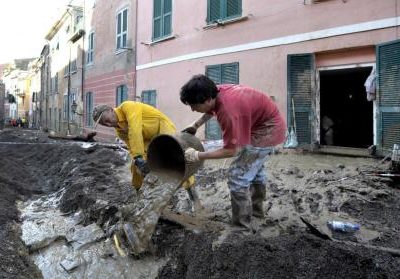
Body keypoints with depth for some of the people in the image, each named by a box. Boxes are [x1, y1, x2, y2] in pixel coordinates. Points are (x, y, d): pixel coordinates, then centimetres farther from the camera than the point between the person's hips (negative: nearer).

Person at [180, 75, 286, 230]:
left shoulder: (228, 111, -35)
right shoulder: (218, 92, -11)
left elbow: (231, 150, -27)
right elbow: (211, 110, 15)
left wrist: (197, 155, -23)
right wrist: (195, 125, 4)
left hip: (266, 130, -10)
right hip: (270, 124, 10)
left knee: (237, 175, -11)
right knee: (255, 166, 25)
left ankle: (242, 225, 2)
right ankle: (256, 208, 44)